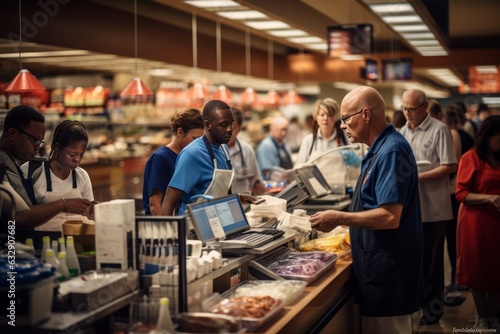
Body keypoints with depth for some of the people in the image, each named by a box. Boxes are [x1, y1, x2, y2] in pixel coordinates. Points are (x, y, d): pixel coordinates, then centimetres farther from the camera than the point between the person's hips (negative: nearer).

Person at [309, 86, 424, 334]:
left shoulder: (391, 151, -20)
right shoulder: (380, 148, 12)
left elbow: (390, 217, -26)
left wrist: (339, 218, -19)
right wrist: (342, 218, 17)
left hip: (387, 268, -10)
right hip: (380, 265, 10)